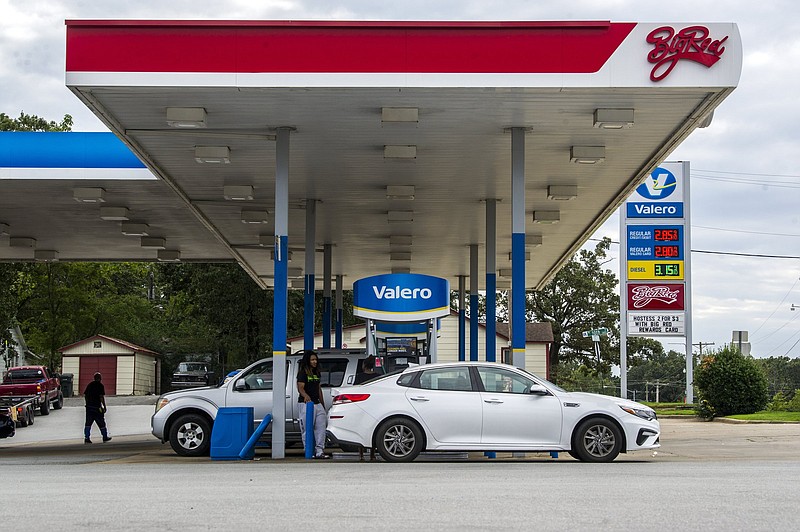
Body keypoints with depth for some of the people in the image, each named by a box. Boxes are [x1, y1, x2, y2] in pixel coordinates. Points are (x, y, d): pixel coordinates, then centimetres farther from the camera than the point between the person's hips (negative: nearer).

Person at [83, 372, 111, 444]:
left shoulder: (89, 385, 10)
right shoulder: (100, 385, -9)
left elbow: (85, 395, 12)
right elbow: (101, 397, -15)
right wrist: (104, 407, -9)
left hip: (89, 406, 5)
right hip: (97, 407, -5)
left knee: (88, 423, 6)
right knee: (101, 422, 8)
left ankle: (86, 438, -1)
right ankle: (105, 437, 18)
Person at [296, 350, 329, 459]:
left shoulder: (317, 373, 17)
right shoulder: (302, 373, -6)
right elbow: (300, 388, -19)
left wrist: (323, 404, 21)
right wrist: (306, 396, -39)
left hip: (317, 404, 7)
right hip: (306, 404, -7)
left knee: (321, 427, -1)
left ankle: (319, 451, 0)